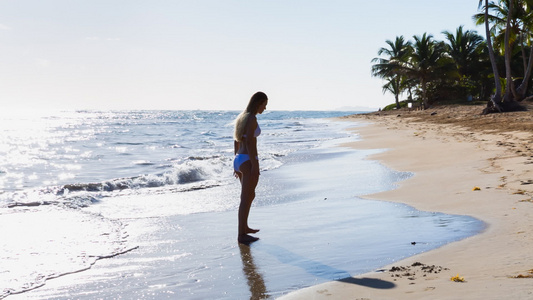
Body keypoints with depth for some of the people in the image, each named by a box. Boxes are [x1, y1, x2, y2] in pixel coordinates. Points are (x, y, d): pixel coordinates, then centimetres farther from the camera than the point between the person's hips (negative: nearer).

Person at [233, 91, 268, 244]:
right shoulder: (252, 118, -14)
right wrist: (255, 165, -20)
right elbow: (249, 143, -20)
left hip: (239, 160, 10)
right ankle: (241, 235, 5)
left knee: (250, 195, 22)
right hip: (248, 161, -10)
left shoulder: (241, 117, 14)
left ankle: (245, 227, 34)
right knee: (245, 199, -2)